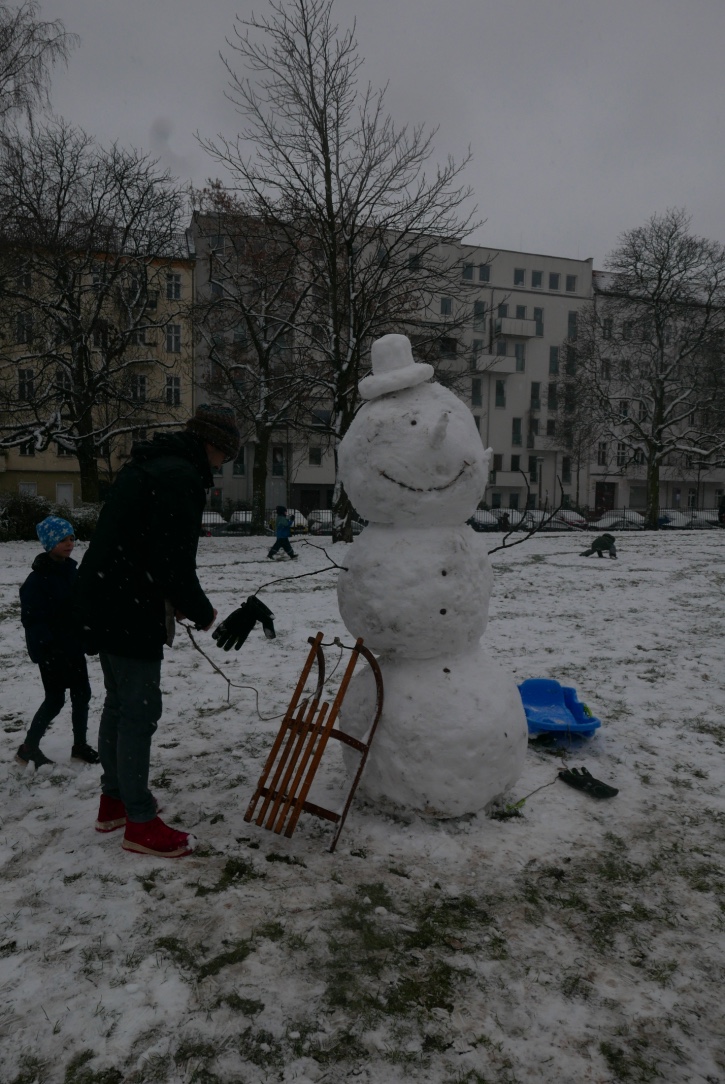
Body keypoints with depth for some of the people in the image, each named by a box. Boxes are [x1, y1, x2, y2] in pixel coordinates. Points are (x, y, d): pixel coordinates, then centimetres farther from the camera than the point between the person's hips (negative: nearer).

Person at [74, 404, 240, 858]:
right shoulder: (182, 478, -18)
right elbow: (173, 561, -24)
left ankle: (114, 800, 34)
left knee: (119, 702, 20)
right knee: (141, 710, -2)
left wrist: (174, 599, 15)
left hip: (104, 598, 11)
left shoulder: (148, 466, 16)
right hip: (129, 609, -11)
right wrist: (201, 611, -8)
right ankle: (140, 823, 9)